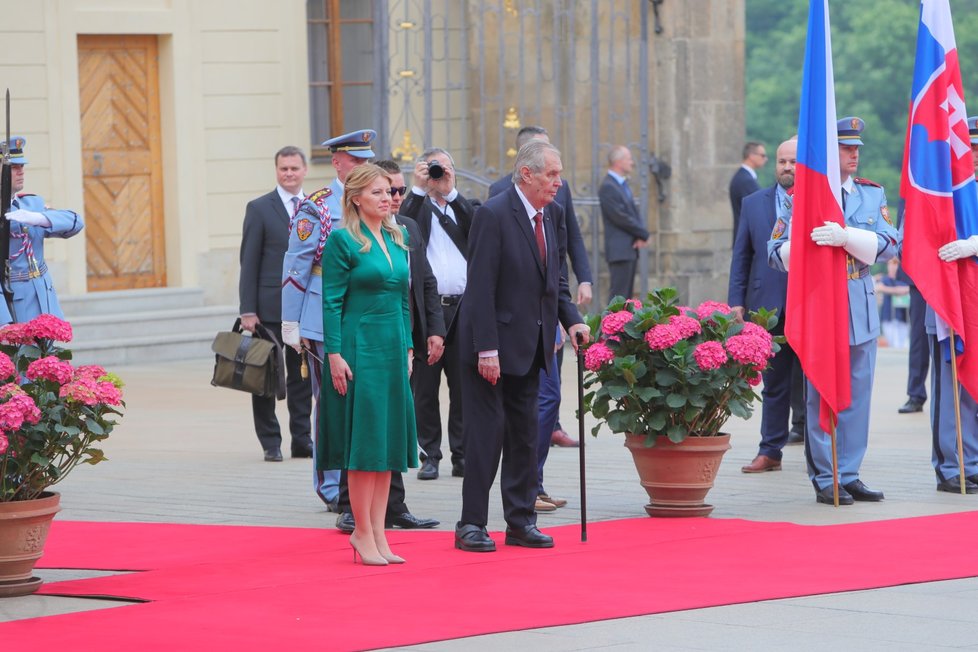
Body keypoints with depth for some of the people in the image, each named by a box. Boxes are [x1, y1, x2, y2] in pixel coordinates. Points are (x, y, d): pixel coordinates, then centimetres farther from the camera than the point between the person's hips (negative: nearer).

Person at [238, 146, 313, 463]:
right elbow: (249, 262, -3)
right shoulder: (259, 208, -1)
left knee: (303, 376, 7)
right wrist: (247, 310, -9)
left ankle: (302, 439, 14)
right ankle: (271, 443, 9)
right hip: (271, 306, -3)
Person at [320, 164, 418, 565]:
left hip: (393, 348, 7)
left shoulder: (396, 239, 12)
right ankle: (363, 533, 1)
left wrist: (408, 348, 13)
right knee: (363, 439, -5)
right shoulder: (343, 240, -8)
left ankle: (378, 533, 11)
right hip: (359, 347, -7)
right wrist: (334, 355, -15)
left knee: (388, 439, 7)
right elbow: (331, 302, -10)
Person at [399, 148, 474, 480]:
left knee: (463, 387, 3)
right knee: (425, 388, 2)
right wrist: (419, 188, -14)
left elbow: (478, 227, -6)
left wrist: (451, 192, -9)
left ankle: (461, 455, 10)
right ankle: (430, 456, 9)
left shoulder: (463, 207, 14)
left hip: (463, 308, 2)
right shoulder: (416, 206, 7)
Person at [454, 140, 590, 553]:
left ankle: (521, 521, 18)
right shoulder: (493, 215, -16)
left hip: (531, 344, 7)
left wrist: (570, 318, 0)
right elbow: (481, 287, -18)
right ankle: (471, 524, 2)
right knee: (487, 432, -4)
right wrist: (486, 349, -22)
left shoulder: (553, 214, 7)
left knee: (525, 433, 11)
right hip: (494, 341, -7)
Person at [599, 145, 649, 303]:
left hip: (630, 248, 10)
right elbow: (621, 218, -17)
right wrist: (643, 234, -8)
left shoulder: (623, 185, 17)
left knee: (627, 295, 9)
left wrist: (641, 235, -1)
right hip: (619, 250, -10)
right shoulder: (608, 187, -13)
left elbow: (634, 212, 17)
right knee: (619, 295, -12)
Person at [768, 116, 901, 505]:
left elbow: (889, 244, -4)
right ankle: (825, 480, 3)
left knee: (858, 394, 6)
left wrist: (846, 236, -20)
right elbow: (777, 252, 1)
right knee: (821, 396, -2)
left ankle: (849, 475, 14)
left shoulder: (873, 194, 10)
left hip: (861, 306, 4)